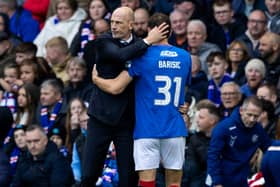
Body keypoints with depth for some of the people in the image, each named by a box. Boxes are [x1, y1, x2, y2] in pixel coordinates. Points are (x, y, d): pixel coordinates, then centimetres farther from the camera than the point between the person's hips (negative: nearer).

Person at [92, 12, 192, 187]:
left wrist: (96, 79, 11)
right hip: (175, 130, 3)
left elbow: (116, 88, -7)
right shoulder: (185, 57, 7)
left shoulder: (143, 56, -6)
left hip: (147, 130, -3)